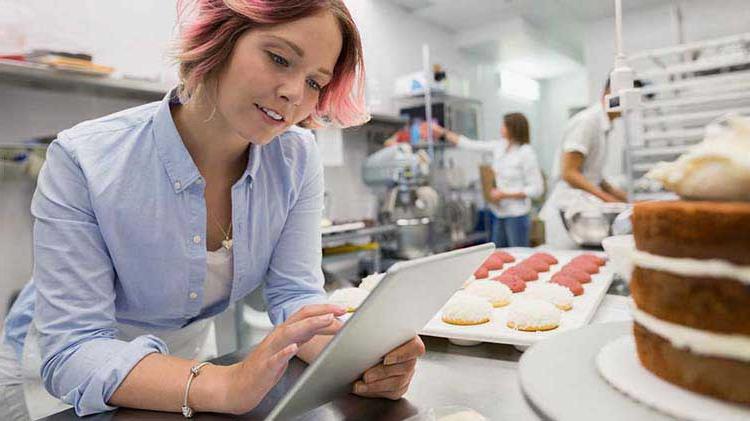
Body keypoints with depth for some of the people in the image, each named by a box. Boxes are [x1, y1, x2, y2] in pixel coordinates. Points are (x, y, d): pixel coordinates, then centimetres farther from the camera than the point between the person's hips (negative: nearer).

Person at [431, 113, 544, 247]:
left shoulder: (526, 153, -14)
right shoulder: (499, 146, 4)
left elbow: (537, 189, -14)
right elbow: (470, 145, 9)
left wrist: (505, 194, -16)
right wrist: (443, 132, 9)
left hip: (516, 215, -6)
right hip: (498, 212, 6)